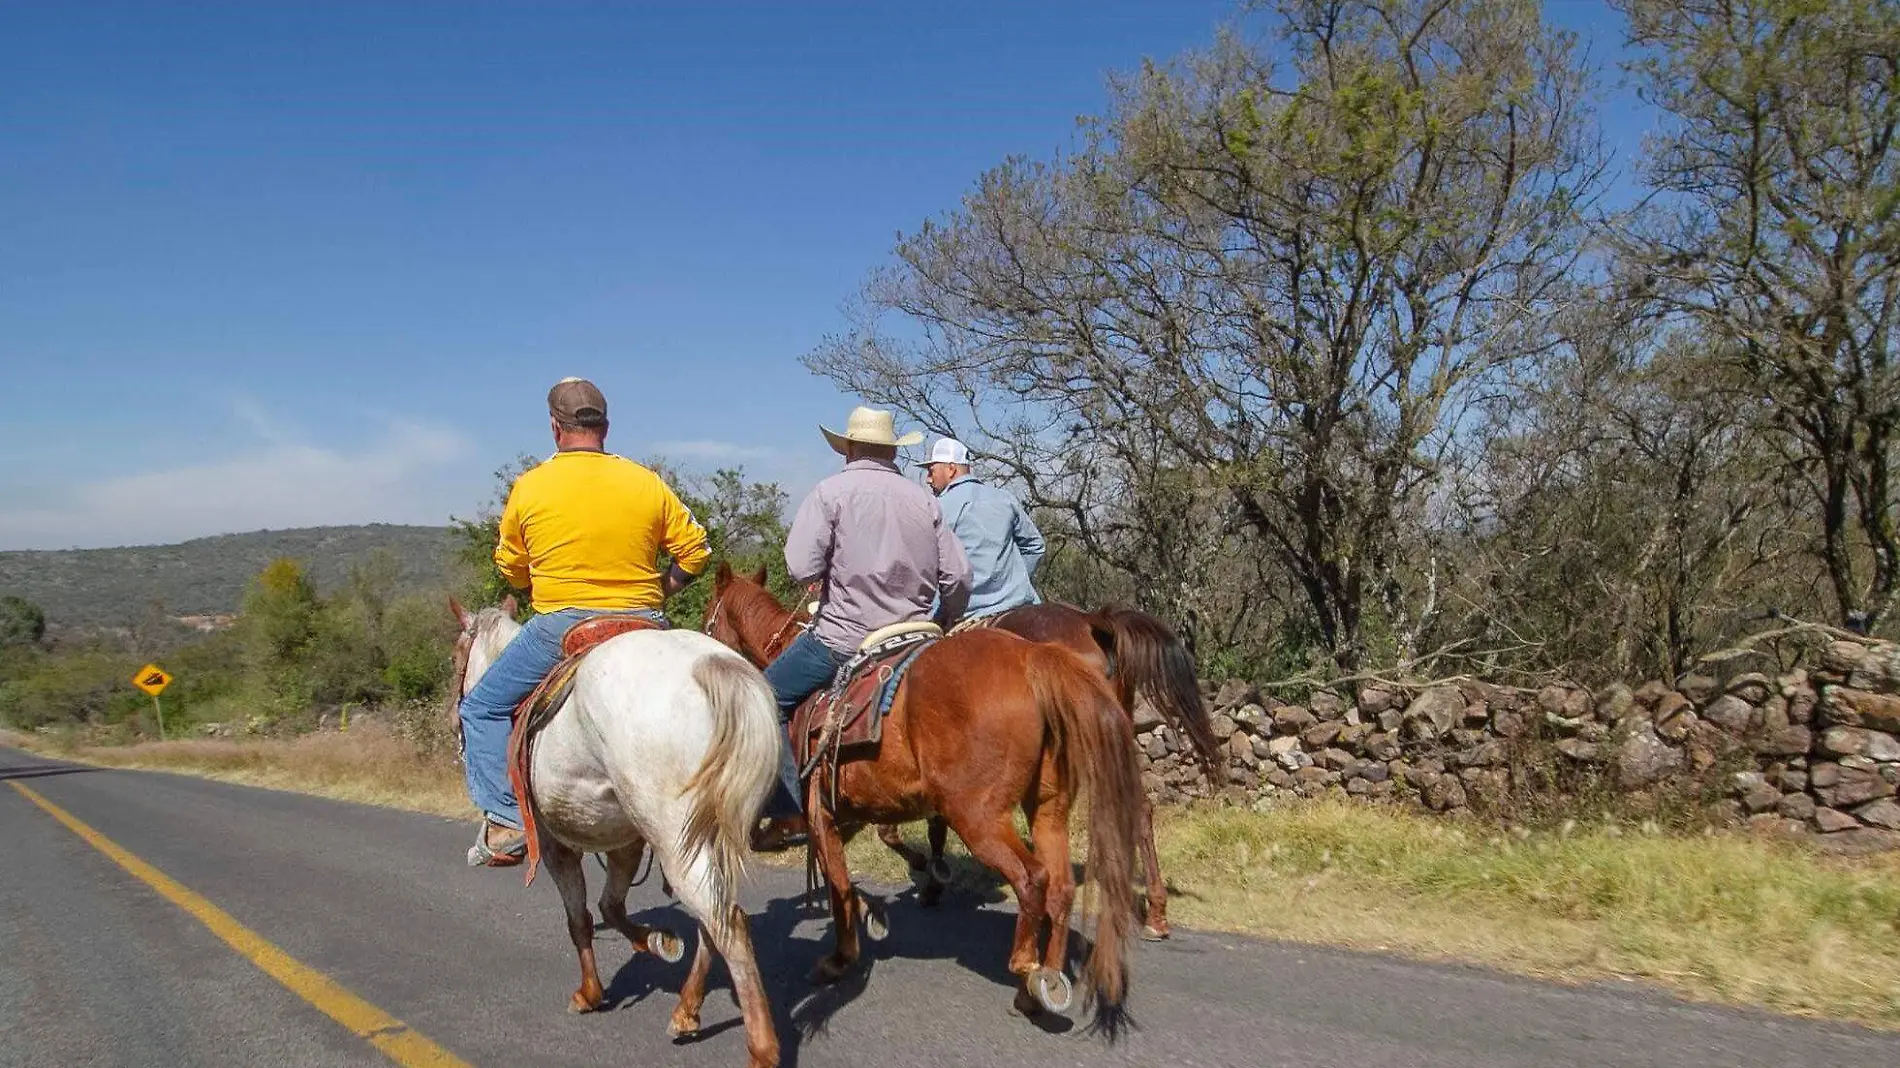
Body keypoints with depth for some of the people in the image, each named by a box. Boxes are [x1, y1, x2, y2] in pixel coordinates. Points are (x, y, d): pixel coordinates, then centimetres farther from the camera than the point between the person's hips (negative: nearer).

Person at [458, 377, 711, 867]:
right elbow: (695, 551, 4)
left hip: (560, 625, -2)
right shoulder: (648, 483, 2)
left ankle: (505, 820, 4)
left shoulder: (529, 486, -2)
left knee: (483, 707, 16)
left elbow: (510, 570, 9)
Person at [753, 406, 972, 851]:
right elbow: (957, 577, 4)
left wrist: (827, 573, 6)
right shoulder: (923, 499, 7)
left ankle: (789, 813, 0)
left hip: (843, 637, -5)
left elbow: (801, 568, -17)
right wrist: (940, 627, 19)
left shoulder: (831, 492, -7)